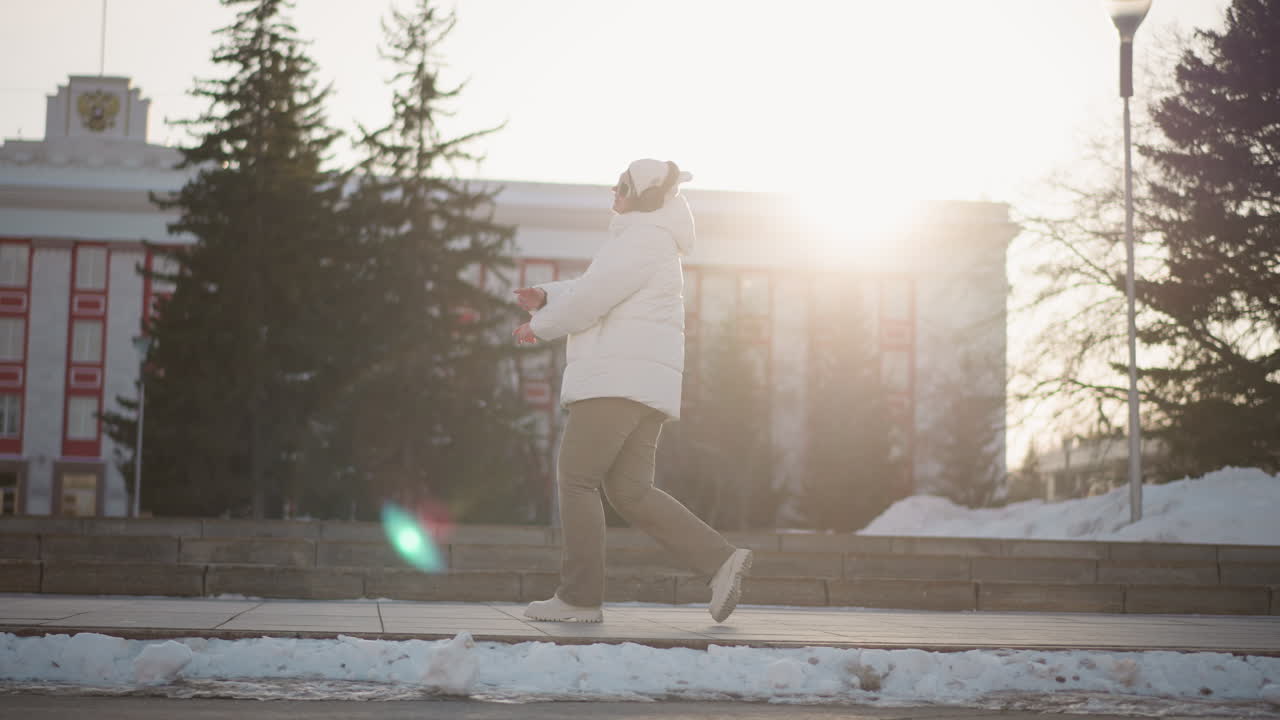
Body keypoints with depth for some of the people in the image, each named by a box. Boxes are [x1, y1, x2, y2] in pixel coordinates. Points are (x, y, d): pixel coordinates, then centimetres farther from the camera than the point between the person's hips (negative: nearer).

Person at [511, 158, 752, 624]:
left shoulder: (641, 240, -8)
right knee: (630, 491, 6)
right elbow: (588, 290, 26)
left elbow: (590, 300, -14)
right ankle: (720, 560, -1)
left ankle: (580, 597, -6)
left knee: (576, 479, -6)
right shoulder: (647, 242, 26)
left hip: (622, 377, -10)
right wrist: (544, 296, 8)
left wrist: (540, 326, 1)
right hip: (643, 387, 10)